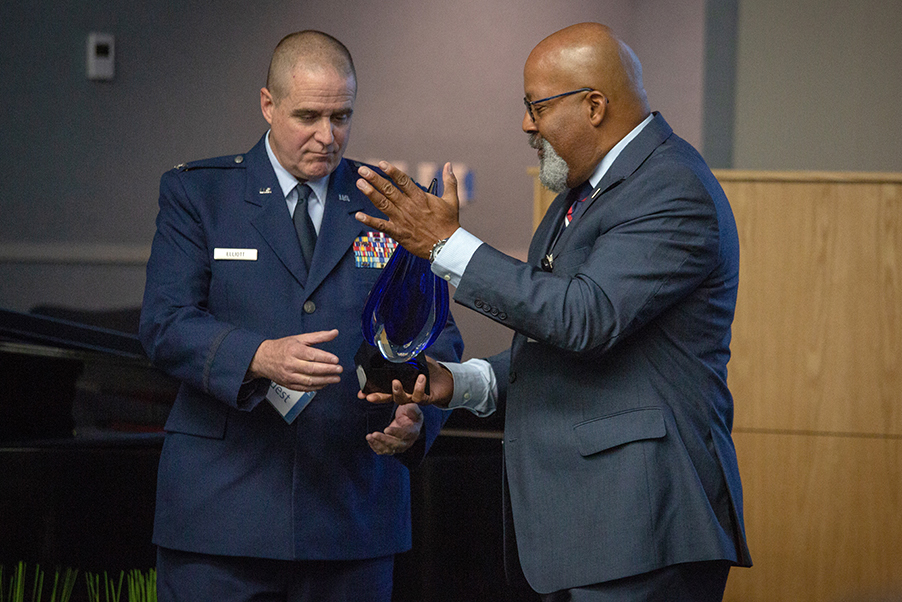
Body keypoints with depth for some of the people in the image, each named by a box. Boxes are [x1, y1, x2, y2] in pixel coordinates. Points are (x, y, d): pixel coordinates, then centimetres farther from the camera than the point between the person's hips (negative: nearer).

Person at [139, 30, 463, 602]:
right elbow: (166, 324, -7)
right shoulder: (196, 193, 4)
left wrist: (416, 417, -14)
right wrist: (259, 358, -26)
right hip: (223, 507, -2)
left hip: (354, 510, 2)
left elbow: (436, 336, 7)